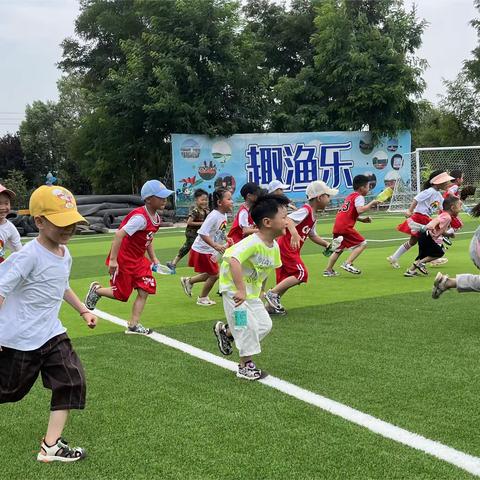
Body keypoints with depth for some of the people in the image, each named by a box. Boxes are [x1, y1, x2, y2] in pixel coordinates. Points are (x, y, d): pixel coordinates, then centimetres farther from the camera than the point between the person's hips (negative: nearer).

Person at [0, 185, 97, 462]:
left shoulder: (65, 254, 5)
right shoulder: (29, 255, -22)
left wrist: (83, 310, 21)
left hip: (51, 334, 7)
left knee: (72, 380, -2)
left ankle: (51, 446, 5)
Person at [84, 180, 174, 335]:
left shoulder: (157, 218, 2)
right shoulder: (140, 217, -26)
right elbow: (119, 235, -30)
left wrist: (154, 259, 12)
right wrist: (113, 260, -31)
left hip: (138, 259, 8)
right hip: (123, 259, -8)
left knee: (145, 290, -1)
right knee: (121, 294, 2)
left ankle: (133, 325, 6)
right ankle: (96, 290, 29)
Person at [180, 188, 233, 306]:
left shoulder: (223, 215, 2)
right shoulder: (214, 216, -26)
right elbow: (202, 233, -31)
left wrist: (227, 239, 1)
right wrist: (216, 246, -36)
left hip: (210, 251, 9)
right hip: (202, 250, -9)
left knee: (211, 274, 19)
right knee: (214, 274, 1)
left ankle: (188, 281, 38)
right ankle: (202, 299, 20)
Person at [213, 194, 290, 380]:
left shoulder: (274, 246, -3)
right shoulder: (252, 242, -31)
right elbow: (234, 261, -44)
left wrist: (261, 291, 13)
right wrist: (240, 290, -45)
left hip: (252, 291, 9)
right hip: (234, 289, -8)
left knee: (265, 324, 10)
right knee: (248, 326, -6)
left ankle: (226, 331, 29)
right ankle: (246, 365, 13)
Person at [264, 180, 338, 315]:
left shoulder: (313, 216, 15)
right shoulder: (305, 210, -17)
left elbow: (312, 235, 25)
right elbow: (288, 219, -33)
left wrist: (327, 244, 14)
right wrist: (294, 234, -49)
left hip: (289, 250, 10)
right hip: (286, 247, -10)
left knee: (285, 279, 12)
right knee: (301, 274, -14)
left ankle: (272, 305, 16)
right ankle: (273, 293, -13)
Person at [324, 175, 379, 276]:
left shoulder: (350, 196, 24)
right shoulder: (359, 197, -4)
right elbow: (360, 210, -22)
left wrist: (362, 219, 20)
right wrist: (372, 203, -11)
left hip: (337, 226, 9)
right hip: (345, 227, -9)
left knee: (339, 249, 22)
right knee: (362, 244, -3)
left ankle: (328, 270, 21)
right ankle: (347, 264, -13)